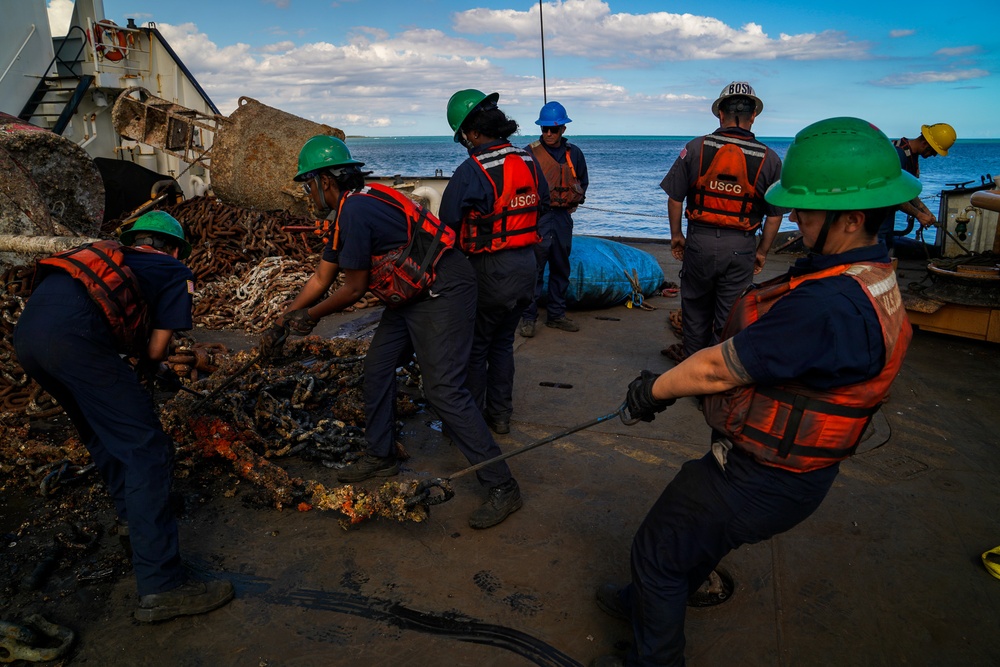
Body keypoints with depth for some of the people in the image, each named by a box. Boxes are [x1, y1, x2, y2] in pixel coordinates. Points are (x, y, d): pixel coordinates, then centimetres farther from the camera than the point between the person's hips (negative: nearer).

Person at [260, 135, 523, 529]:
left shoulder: (355, 210, -18)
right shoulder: (349, 211, 14)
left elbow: (354, 289, -12)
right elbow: (321, 279, 21)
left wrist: (311, 316, 5)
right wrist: (280, 324, 24)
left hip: (444, 293, -11)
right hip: (412, 295, 11)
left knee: (443, 390, -14)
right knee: (377, 367, 13)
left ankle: (502, 487, -7)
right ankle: (381, 457, 29)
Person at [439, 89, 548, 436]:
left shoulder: (471, 171, -19)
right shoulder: (528, 161, 1)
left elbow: (446, 225, -16)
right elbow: (543, 203, 13)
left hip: (490, 273, -6)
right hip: (527, 267, 6)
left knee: (475, 347, 10)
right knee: (503, 342, 20)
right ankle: (500, 414, 28)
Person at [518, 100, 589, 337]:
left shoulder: (573, 153, 9)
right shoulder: (530, 152, -4)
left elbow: (583, 181, 21)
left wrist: (573, 201, 9)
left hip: (563, 217, 5)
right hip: (538, 217, -5)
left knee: (561, 269, 12)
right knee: (534, 269, -6)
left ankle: (556, 315, 23)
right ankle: (528, 318, 2)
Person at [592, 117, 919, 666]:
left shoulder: (830, 306, -35)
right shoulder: (869, 274, 0)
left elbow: (717, 369, -26)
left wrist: (654, 389, -9)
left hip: (757, 485, -9)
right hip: (789, 468, 10)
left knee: (658, 551, 11)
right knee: (694, 537, 30)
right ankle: (649, 602, 54)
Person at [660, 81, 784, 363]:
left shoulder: (696, 147, -4)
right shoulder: (769, 159, -2)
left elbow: (675, 198, -1)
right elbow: (775, 214, 1)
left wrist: (676, 235, 11)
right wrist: (762, 251, 13)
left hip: (700, 240, 0)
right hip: (741, 246, 0)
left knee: (695, 301, 17)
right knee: (730, 311, 10)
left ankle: (693, 354, 32)